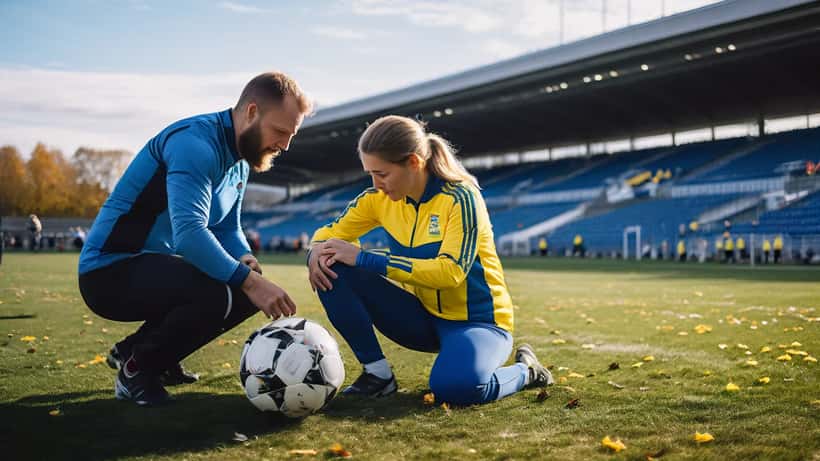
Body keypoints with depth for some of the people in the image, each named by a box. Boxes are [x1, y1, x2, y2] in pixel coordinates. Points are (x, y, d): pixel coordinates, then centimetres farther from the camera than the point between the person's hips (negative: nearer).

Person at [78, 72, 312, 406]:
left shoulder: (241, 159, 10)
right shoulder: (196, 143, -22)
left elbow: (228, 229, 14)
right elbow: (188, 233, -33)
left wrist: (246, 260, -8)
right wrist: (248, 280, -33)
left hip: (154, 265, 10)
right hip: (109, 270, -10)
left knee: (253, 289, 6)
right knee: (215, 295, -31)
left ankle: (135, 350, 16)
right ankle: (136, 372, -4)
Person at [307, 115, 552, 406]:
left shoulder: (461, 198, -21)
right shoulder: (379, 198, -4)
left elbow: (450, 272, -31)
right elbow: (330, 232, 6)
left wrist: (364, 258, -32)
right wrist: (318, 252, -21)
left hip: (477, 321, -5)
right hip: (423, 318, 6)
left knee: (454, 386, -38)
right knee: (335, 272, -14)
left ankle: (525, 371, -4)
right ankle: (378, 373, -5)